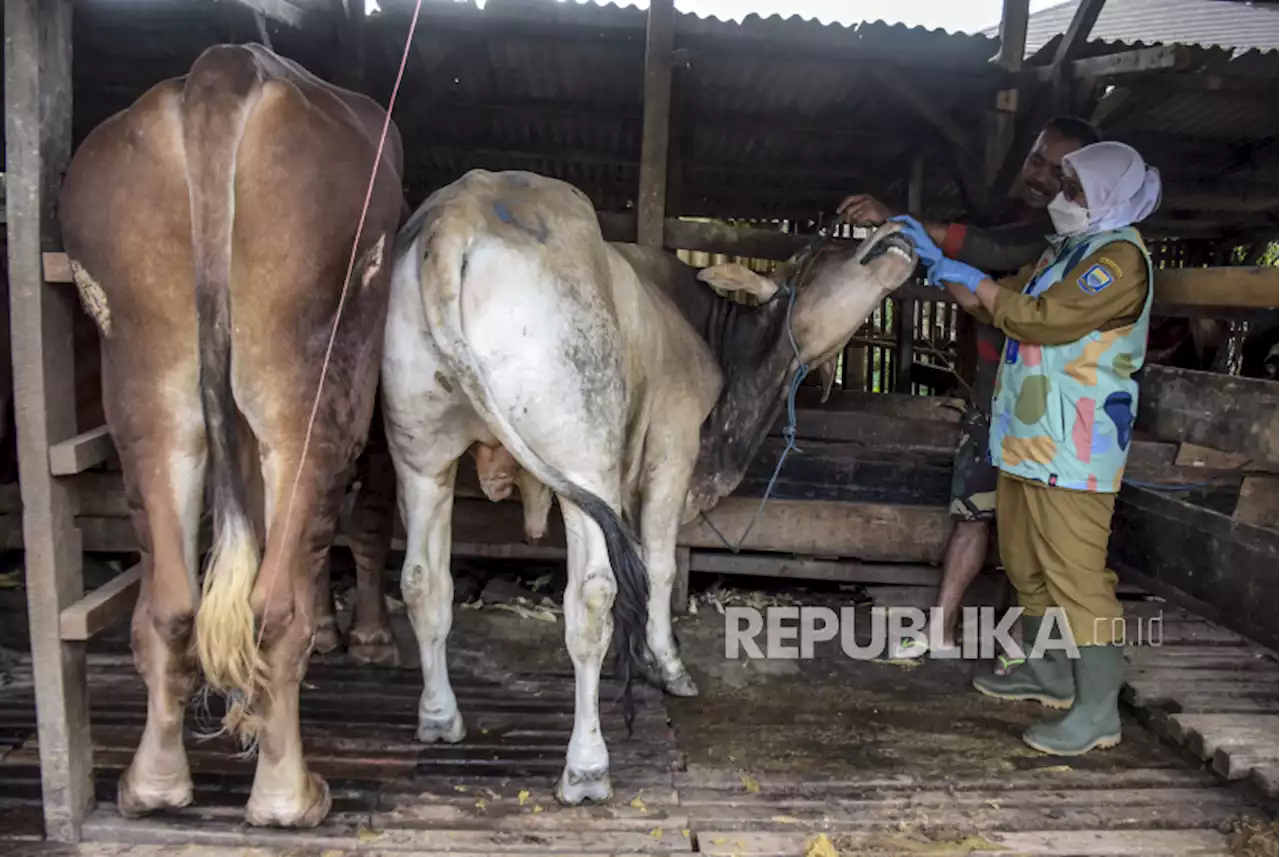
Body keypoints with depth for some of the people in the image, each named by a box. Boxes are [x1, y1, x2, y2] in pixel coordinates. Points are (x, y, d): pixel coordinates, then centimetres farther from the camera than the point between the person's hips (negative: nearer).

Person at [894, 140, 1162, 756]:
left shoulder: (1120, 257, -12)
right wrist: (939, 262, 12)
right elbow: (997, 308, 22)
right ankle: (1047, 672, 34)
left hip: (1073, 453, -10)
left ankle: (1098, 711, 2)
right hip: (1026, 443, 10)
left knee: (1076, 576, -8)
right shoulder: (1065, 252, 19)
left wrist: (974, 281, -9)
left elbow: (1042, 318, -21)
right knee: (1027, 566, 18)